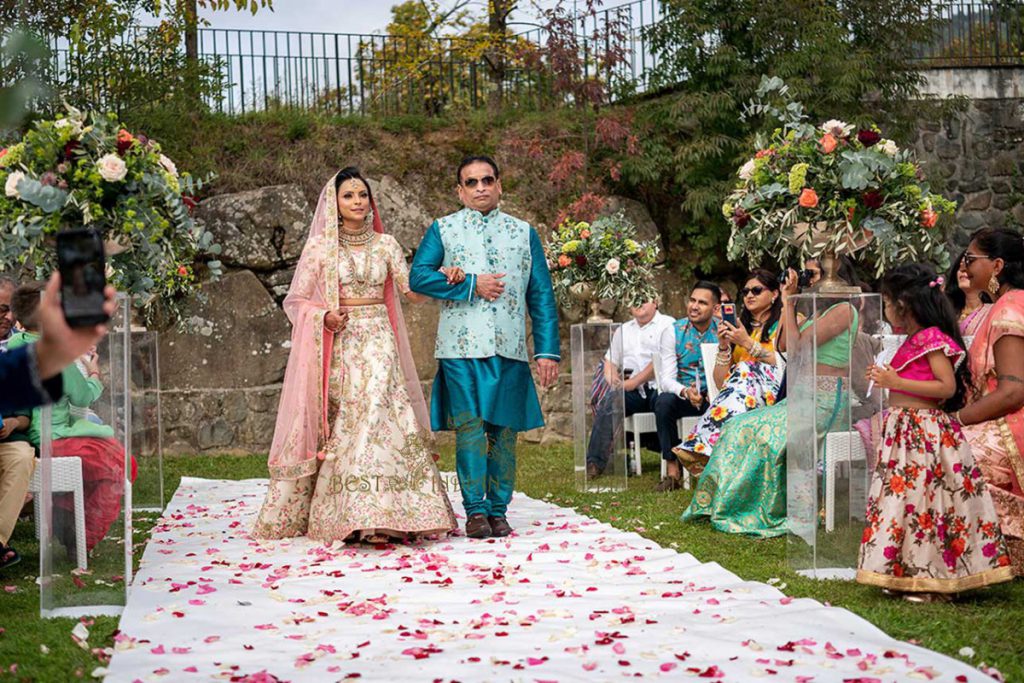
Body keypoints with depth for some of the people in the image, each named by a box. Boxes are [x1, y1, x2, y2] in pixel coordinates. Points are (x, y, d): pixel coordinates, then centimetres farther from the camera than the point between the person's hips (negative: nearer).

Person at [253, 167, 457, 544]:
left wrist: (441, 279, -16)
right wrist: (324, 316, -12)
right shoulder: (319, 246, 5)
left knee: (377, 414, -12)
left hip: (378, 343, 1)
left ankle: (375, 517, -12)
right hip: (337, 346, -1)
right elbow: (295, 300, 7)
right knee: (340, 425, -6)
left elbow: (411, 289, 3)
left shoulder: (385, 244, 11)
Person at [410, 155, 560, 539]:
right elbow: (419, 276, -2)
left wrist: (547, 350, 4)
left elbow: (541, 296, 13)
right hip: (461, 347, -2)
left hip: (510, 348, 2)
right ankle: (475, 511, -5)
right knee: (469, 426, -10)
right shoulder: (443, 230, 12)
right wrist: (470, 286, -8)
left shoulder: (524, 233, 16)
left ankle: (498, 511, 9)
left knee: (504, 430, 2)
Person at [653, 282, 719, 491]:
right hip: (682, 395, 1)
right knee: (664, 401, -32)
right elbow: (666, 378, -11)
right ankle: (672, 469, -26)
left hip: (714, 396, 0)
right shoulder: (673, 332, -3)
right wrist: (686, 391, -31)